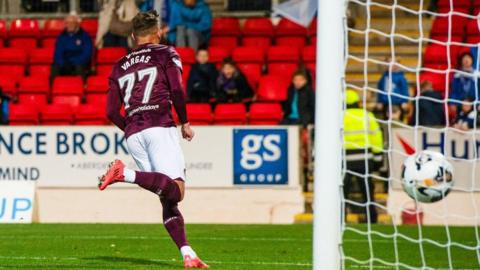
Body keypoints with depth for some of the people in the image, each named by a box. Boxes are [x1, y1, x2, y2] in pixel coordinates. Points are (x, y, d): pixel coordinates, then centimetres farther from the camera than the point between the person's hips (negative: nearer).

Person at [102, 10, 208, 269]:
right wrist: (185, 122, 7)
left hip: (133, 134, 6)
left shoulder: (120, 66, 22)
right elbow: (176, 90, -6)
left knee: (167, 200, 7)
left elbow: (112, 112, 15)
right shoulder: (166, 54, 10)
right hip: (159, 127, -5)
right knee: (175, 190, -17)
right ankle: (126, 174, -34)